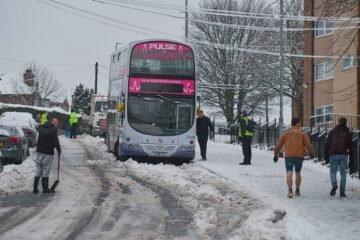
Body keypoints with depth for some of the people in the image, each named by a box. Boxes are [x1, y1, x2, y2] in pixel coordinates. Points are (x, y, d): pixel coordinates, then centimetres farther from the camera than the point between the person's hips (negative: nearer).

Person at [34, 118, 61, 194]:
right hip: (48, 152, -6)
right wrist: (59, 150, 2)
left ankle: (35, 188, 10)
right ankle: (45, 189, 4)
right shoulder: (53, 129, -12)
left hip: (39, 151, 6)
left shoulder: (41, 127, 10)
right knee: (46, 170, 0)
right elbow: (55, 141, -14)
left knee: (38, 170, 11)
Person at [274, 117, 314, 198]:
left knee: (289, 173, -8)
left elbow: (278, 145, 11)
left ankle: (290, 190, -25)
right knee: (298, 173, 18)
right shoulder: (302, 134, 4)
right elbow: (308, 145, -5)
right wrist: (311, 153, 12)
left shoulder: (286, 133, 10)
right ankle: (297, 190, 24)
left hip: (288, 156, 0)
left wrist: (275, 154, 22)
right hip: (299, 156, 0)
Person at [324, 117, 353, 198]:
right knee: (343, 173, 6)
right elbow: (350, 146, 10)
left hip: (333, 155, -1)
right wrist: (351, 157, 18)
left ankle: (334, 184, -19)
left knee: (333, 171, 9)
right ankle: (342, 192, 1)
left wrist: (326, 156, 7)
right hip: (343, 155, 1)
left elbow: (327, 144, 2)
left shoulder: (332, 132, 4)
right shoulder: (347, 133, 9)